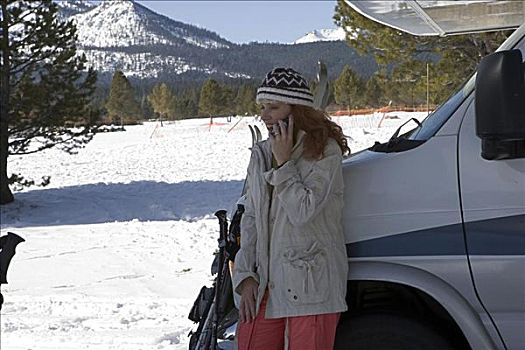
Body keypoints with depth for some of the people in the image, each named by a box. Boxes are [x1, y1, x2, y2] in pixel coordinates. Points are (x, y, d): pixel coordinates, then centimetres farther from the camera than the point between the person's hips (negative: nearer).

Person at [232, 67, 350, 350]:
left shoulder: (325, 151, -8)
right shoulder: (260, 154, 11)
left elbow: (303, 212, -17)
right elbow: (250, 218, 13)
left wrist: (283, 162, -14)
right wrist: (245, 275, 5)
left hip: (311, 284, -6)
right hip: (265, 282, 6)